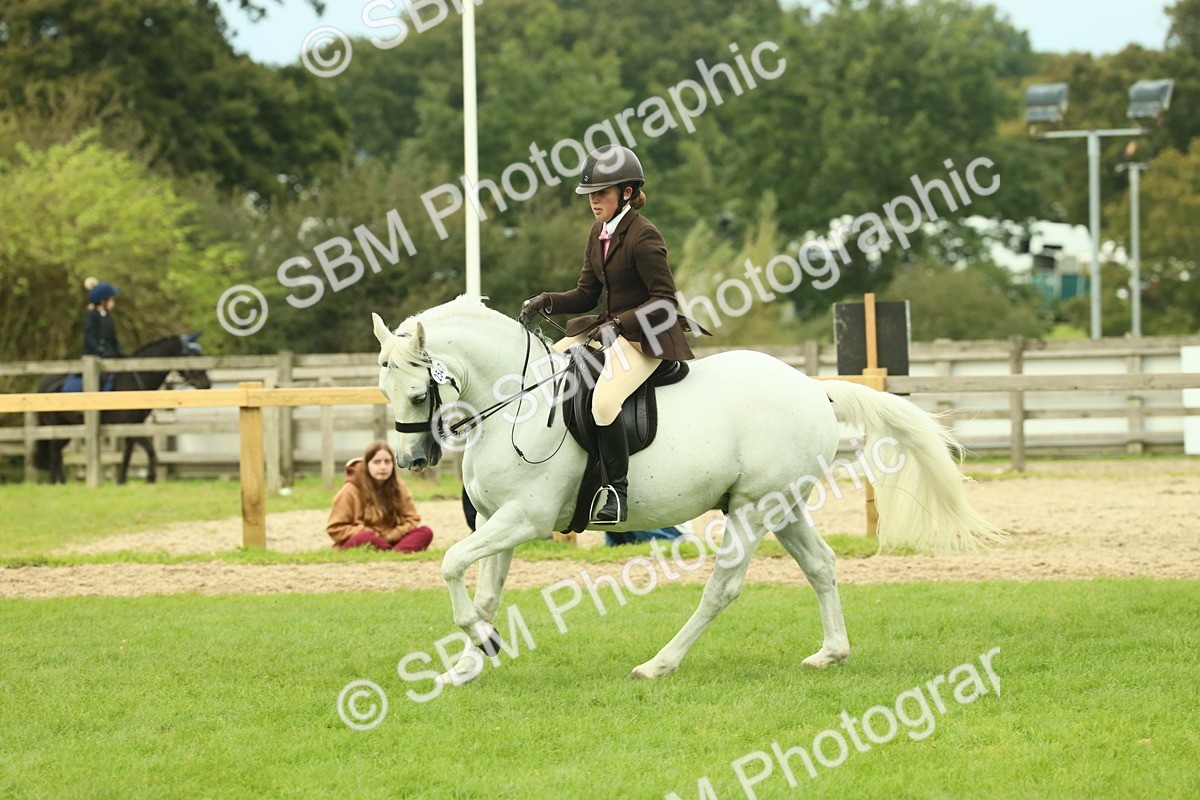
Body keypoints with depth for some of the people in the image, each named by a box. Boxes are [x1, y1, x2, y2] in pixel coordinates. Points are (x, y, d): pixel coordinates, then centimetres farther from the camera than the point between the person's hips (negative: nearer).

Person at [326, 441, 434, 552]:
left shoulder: (398, 488, 6)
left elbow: (412, 519, 8)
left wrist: (394, 535, -14)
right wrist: (372, 535, -17)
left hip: (389, 542, 4)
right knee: (367, 537, -39)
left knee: (426, 532, -20)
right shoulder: (351, 490, -6)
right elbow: (335, 529, -6)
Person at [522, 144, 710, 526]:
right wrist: (548, 302, -5)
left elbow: (665, 301, -19)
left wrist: (619, 324, -27)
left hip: (646, 336, -10)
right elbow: (587, 295, 13)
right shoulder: (599, 234, 10)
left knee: (604, 401, -31)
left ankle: (617, 491, -20)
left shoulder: (643, 237, -17)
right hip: (609, 329, 10)